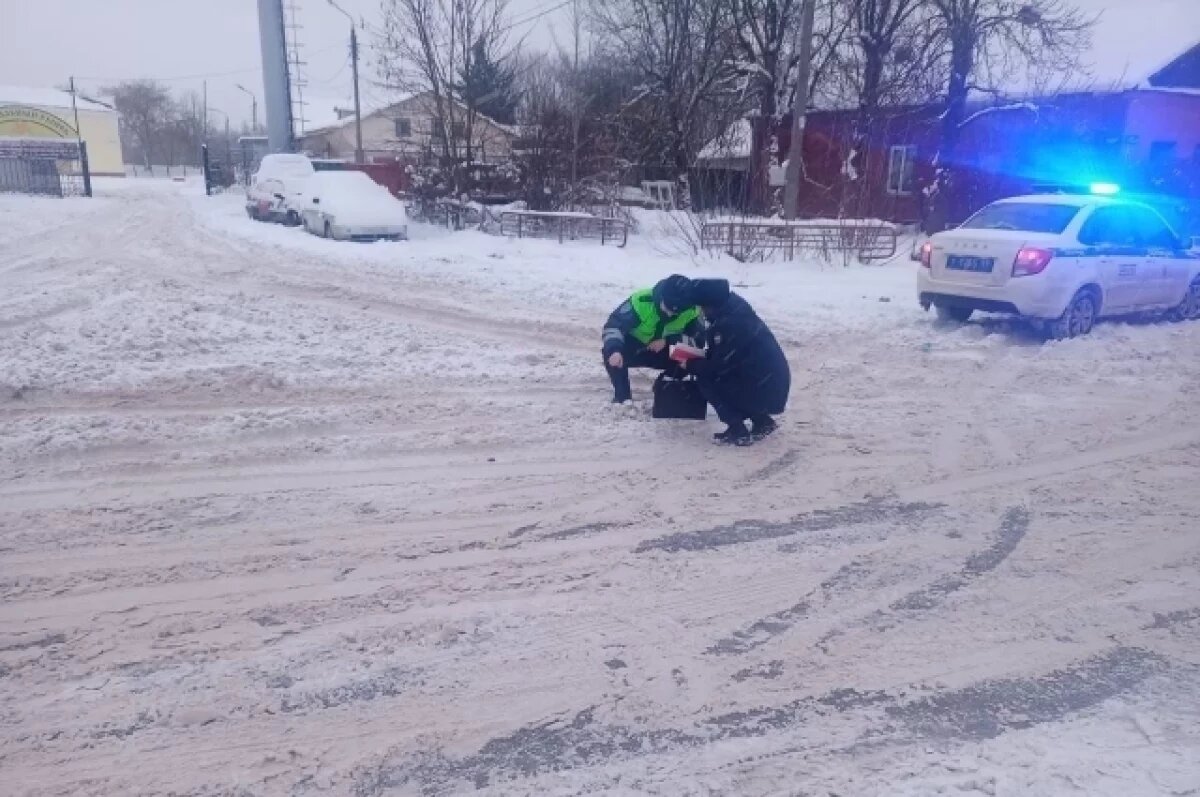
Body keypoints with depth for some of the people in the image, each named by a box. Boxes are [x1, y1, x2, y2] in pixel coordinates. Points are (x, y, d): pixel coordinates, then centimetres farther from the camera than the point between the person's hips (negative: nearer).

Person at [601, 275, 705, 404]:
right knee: (611, 352, -34)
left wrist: (667, 341, -28)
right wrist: (614, 350, -51)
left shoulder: (691, 311, -22)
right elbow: (614, 325, -31)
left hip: (664, 350, 3)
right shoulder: (641, 301, -32)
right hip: (632, 348, -2)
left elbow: (698, 338, -12)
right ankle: (622, 396, -14)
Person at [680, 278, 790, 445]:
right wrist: (698, 360, 11)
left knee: (706, 381, -1)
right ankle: (762, 421, 19)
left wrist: (691, 365, 1)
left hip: (765, 391, -9)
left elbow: (718, 367, -14)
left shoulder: (729, 324, -24)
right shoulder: (733, 306, 5)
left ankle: (738, 431, -1)